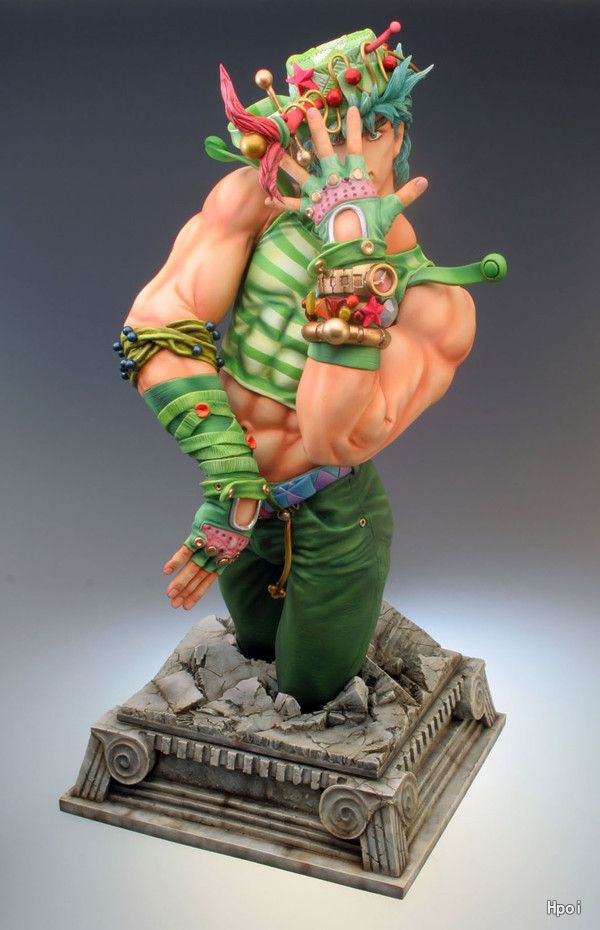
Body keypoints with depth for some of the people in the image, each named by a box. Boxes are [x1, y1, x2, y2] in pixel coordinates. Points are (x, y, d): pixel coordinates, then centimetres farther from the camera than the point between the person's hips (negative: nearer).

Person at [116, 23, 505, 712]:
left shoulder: (437, 304, -23)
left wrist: (352, 259, -40)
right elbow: (158, 322, -24)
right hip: (244, 505, 3)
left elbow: (337, 439, -36)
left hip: (332, 520, -3)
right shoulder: (254, 198, -18)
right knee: (257, 649, 29)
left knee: (314, 696, 19)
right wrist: (229, 474, -31)